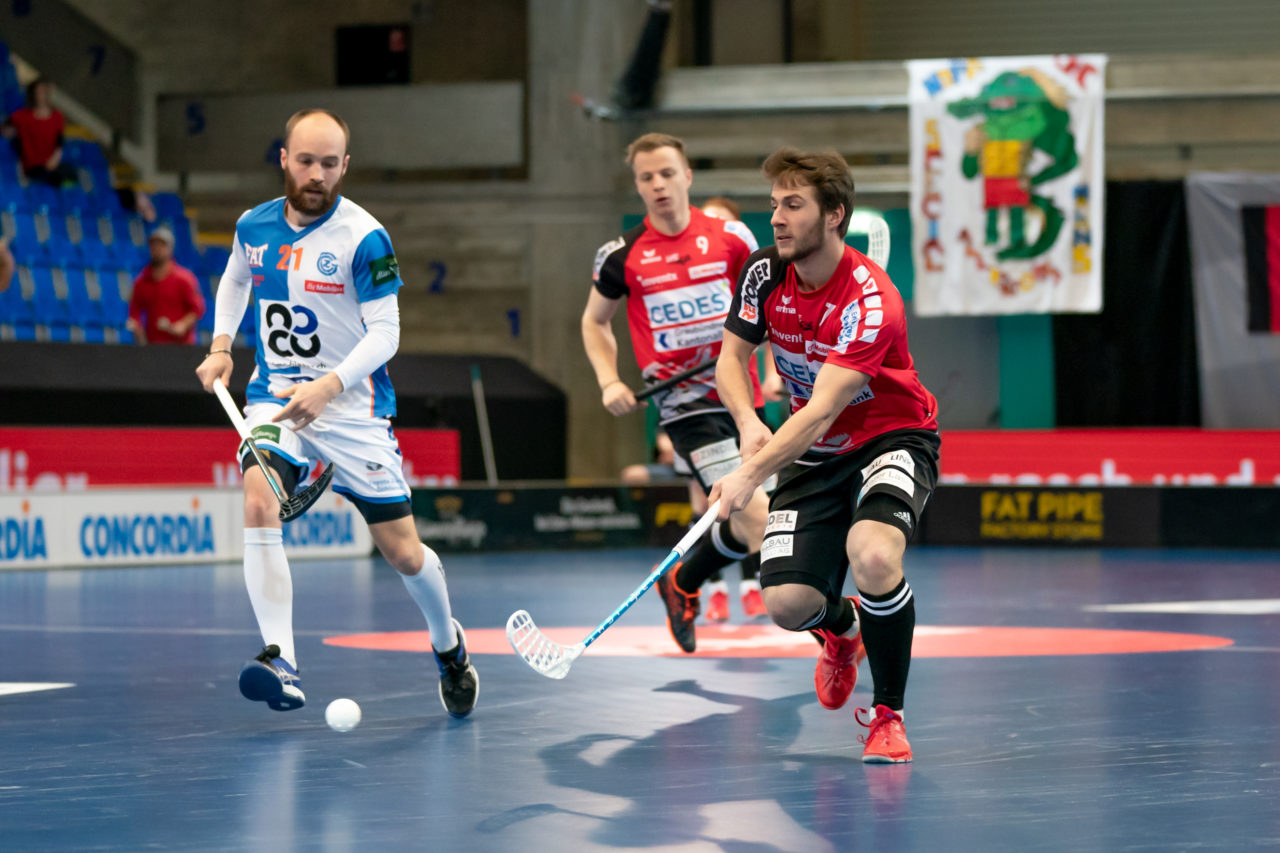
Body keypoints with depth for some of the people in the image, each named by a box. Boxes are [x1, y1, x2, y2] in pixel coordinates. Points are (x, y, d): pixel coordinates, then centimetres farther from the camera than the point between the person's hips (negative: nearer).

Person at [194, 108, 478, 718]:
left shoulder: (363, 238, -14)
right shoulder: (254, 227, 2)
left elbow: (385, 333, -14)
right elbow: (235, 280, 25)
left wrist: (328, 387, -28)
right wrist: (221, 346, 10)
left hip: (352, 405, -3)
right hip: (274, 399, 3)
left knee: (402, 552, 2)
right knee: (258, 504, -26)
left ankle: (448, 646, 33)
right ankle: (282, 664, -31)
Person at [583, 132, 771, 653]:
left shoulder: (730, 238, 1)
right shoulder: (622, 255, -1)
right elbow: (594, 322, 15)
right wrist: (609, 382, 1)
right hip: (684, 404, -3)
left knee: (744, 530, 11)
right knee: (756, 515, -19)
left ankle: (682, 584, 36)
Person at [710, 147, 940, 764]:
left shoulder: (870, 302, -28)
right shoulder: (765, 274, -8)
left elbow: (822, 411, -34)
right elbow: (730, 359, 2)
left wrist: (752, 472, -43)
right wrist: (749, 423, -18)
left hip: (891, 439, -5)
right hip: (814, 455, 5)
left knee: (874, 555, -36)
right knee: (786, 602, -13)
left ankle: (887, 714, -13)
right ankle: (842, 629, 29)